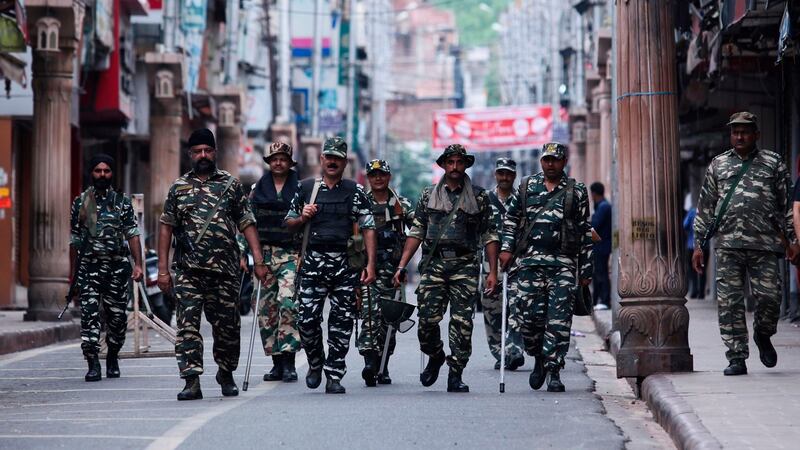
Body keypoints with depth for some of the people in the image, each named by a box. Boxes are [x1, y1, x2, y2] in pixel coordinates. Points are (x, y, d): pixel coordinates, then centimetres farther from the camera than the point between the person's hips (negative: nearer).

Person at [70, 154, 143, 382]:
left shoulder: (123, 202, 8)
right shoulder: (80, 203, 9)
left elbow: (133, 235, 4)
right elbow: (74, 239, 13)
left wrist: (138, 264, -7)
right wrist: (73, 272, 11)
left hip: (118, 266, 0)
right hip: (89, 267, 0)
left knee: (118, 315, 5)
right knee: (89, 314, -11)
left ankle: (112, 358, 24)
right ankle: (93, 365, -12)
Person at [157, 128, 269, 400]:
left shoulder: (231, 184, 8)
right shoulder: (178, 187, 10)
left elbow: (247, 224, 6)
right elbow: (166, 227, 9)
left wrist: (259, 261, -3)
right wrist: (163, 269, 2)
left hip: (225, 269, 0)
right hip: (188, 270, 0)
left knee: (227, 325, 6)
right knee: (187, 324, -9)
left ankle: (226, 374, 26)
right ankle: (192, 382, -10)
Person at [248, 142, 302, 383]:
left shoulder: (301, 189, 5)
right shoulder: (257, 189, 12)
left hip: (291, 254, -3)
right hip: (263, 254, 3)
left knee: (287, 302, -19)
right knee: (265, 307, 1)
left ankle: (289, 361, -15)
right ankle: (277, 363, 10)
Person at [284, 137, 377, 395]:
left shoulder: (355, 192, 6)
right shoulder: (306, 188, 11)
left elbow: (368, 228, 2)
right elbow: (289, 223, 20)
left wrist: (371, 264, -7)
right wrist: (303, 218, -3)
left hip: (346, 265, -1)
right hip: (313, 263, 1)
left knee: (341, 322, -1)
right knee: (307, 319, -5)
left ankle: (334, 377, 5)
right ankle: (315, 363, 20)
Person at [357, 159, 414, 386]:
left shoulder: (402, 204, 10)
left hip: (391, 268, 2)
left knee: (387, 317, 4)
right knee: (370, 313, -17)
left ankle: (382, 367, 12)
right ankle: (370, 362, -25)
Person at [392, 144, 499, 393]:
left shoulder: (479, 197, 9)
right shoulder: (428, 195, 12)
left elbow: (489, 235, 7)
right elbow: (416, 232, 11)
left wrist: (493, 271, -1)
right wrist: (402, 265, 3)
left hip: (465, 266, -1)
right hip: (433, 264, 1)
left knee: (462, 323, -6)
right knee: (427, 319, -6)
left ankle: (455, 375, 2)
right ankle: (435, 356, 23)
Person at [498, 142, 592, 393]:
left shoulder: (577, 192, 9)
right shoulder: (526, 187, 13)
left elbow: (585, 232, 10)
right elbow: (510, 219, 20)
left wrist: (586, 270, 7)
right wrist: (506, 248, 6)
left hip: (563, 263, -1)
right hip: (530, 261, 1)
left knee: (559, 320, -8)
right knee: (529, 316, -2)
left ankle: (554, 371, -3)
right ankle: (539, 358, 22)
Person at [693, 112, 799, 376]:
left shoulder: (773, 163, 12)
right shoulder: (717, 165, 16)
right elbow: (705, 208, 16)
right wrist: (699, 245, 11)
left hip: (764, 245, -1)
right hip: (727, 246, 1)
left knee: (769, 296, -9)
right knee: (729, 303, -4)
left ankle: (763, 335, 21)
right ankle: (737, 358, 2)